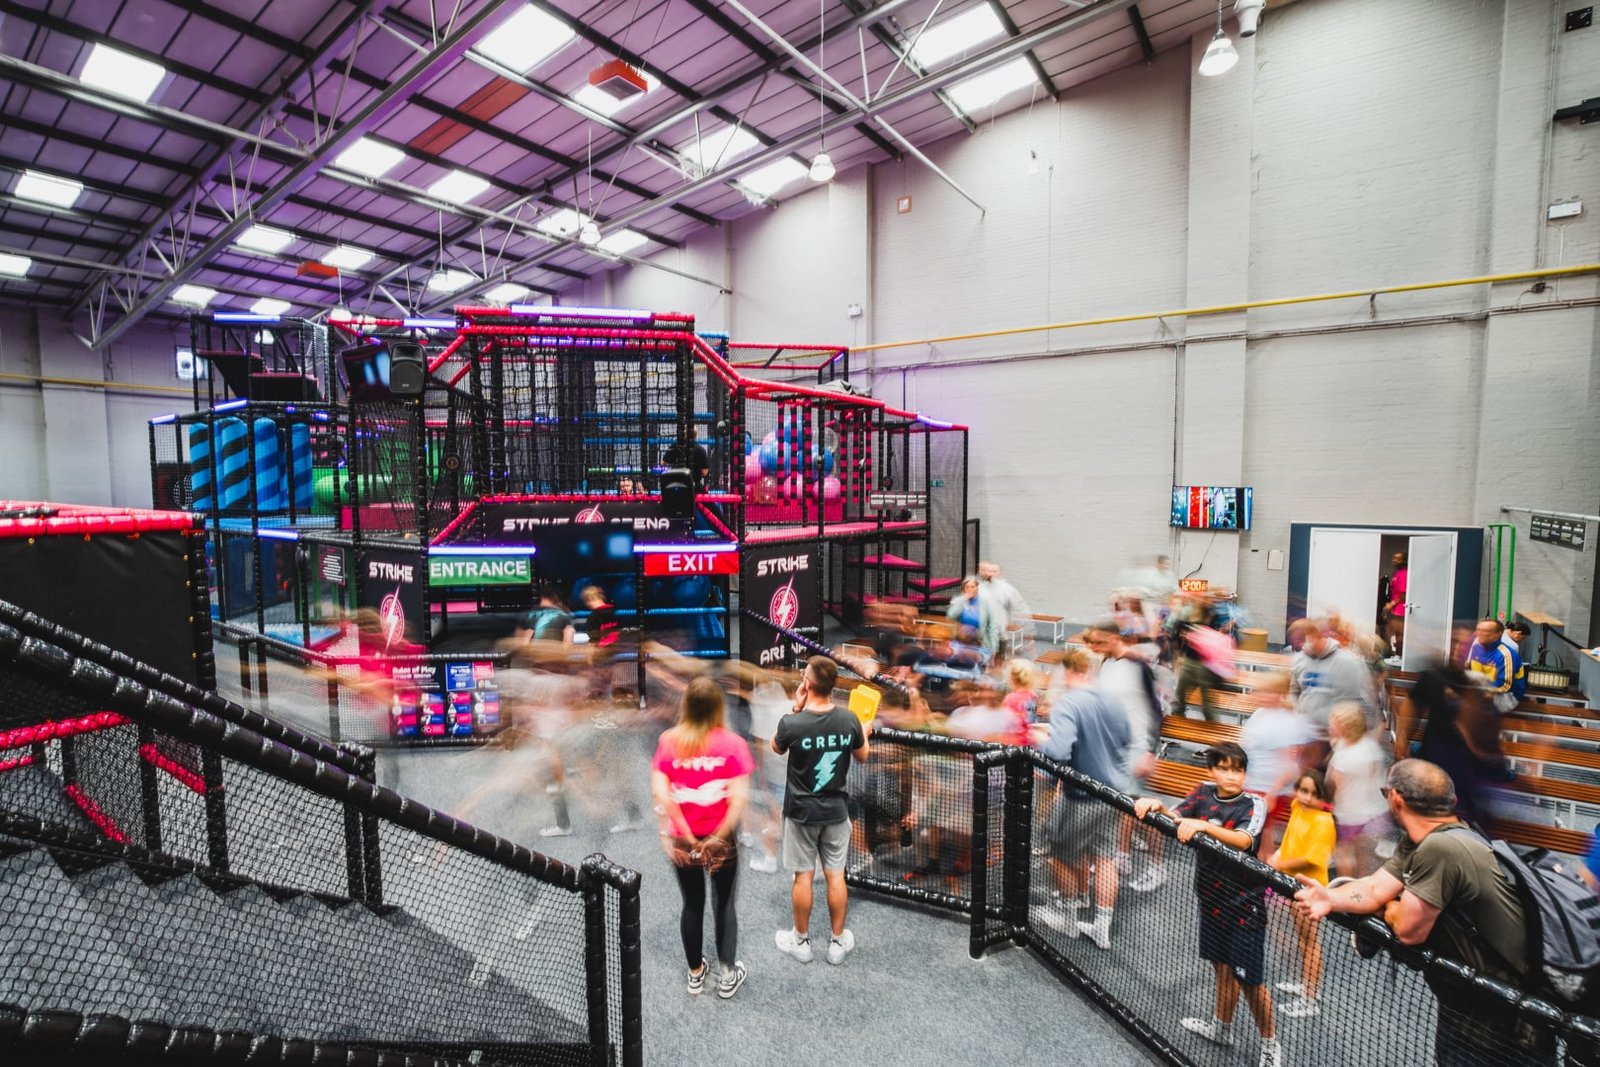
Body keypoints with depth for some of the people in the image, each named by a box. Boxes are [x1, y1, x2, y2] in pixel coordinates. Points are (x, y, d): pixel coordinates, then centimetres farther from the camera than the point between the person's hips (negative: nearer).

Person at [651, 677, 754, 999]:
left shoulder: (669, 740, -7)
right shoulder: (732, 742, -12)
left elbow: (660, 793, -14)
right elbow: (740, 797, -18)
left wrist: (686, 835, -10)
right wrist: (718, 837, -11)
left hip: (683, 841, 2)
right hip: (722, 840, -2)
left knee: (692, 906, 22)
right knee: (724, 906, 19)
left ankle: (695, 974, 41)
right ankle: (728, 976, 35)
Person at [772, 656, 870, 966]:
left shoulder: (791, 723, -23)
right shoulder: (849, 720, -14)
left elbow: (777, 748, 0)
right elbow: (862, 758, 4)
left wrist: (796, 708, -3)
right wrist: (865, 733, 24)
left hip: (801, 811, -2)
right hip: (836, 810, 2)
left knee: (803, 876, 13)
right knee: (836, 876, 14)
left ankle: (801, 941, 30)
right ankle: (838, 942, 30)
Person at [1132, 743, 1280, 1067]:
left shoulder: (1254, 804, -15)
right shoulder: (1204, 792, -1)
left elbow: (1243, 842, -30)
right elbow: (1174, 818, -9)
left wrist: (1204, 826, -44)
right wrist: (1155, 805, -30)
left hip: (1244, 903, -5)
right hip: (1212, 897, 5)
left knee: (1250, 977, 4)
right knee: (1223, 965, 21)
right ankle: (1222, 1027, 40)